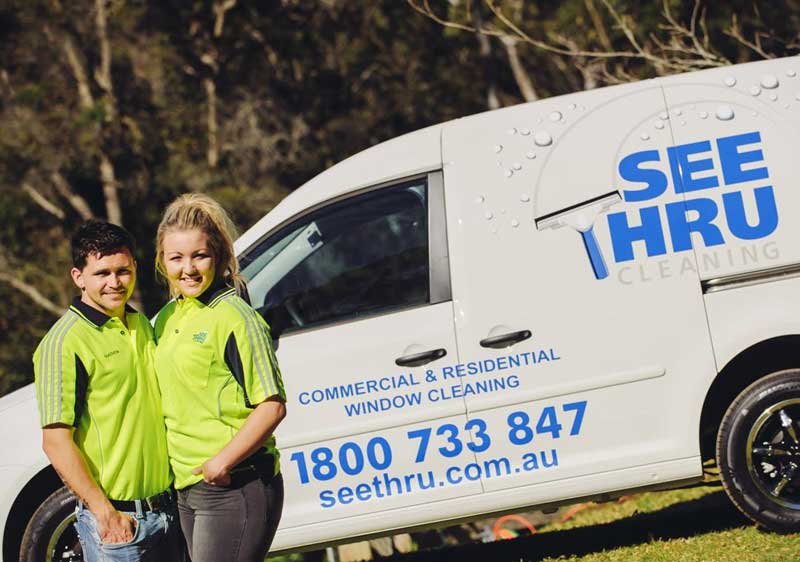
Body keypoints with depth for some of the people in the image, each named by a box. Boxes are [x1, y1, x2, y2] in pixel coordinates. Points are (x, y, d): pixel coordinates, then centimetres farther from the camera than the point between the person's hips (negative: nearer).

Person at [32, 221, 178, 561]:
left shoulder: (142, 326, 12)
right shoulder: (64, 341, -12)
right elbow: (56, 441, -16)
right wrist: (104, 512, -19)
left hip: (166, 506, 7)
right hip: (116, 517, -7)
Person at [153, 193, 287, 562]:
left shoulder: (232, 317, -12)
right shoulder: (168, 318, 13)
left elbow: (272, 405, -16)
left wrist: (223, 462, -21)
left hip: (233, 488, -9)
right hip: (189, 489, 9)